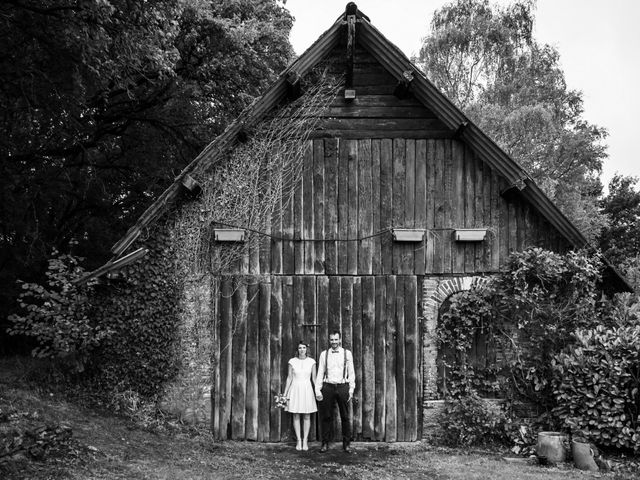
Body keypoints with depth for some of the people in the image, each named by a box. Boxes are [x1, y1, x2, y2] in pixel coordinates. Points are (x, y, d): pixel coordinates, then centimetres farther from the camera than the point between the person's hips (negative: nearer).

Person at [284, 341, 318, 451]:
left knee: (307, 416, 3)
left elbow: (314, 378, 4)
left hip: (307, 390, 0)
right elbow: (289, 378, 3)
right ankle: (298, 441, 10)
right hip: (295, 390, 0)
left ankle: (305, 441, 10)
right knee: (296, 416, 3)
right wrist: (285, 393, 2)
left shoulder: (311, 362, 0)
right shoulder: (292, 361, -1)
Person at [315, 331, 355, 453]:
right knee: (326, 416, 3)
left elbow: (351, 373, 6)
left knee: (345, 416, 3)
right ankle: (325, 443, 11)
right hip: (328, 387, 1)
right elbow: (320, 373, 6)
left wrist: (351, 390, 0)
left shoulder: (347, 353, 5)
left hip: (343, 387, 0)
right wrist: (317, 390, 0)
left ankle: (347, 444, 11)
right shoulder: (324, 354, 6)